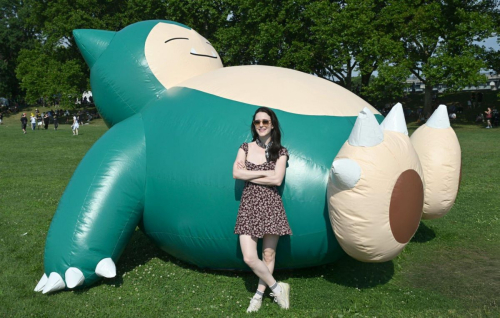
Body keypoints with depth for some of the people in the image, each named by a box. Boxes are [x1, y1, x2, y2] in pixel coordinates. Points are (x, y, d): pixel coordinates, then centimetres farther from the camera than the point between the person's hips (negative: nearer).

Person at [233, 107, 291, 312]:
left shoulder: (280, 151, 3)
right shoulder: (245, 148, 8)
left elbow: (277, 180, -10)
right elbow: (236, 173, -7)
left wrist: (249, 176, -8)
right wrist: (264, 172, -10)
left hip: (270, 205, -1)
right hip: (249, 205, 1)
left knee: (268, 255, 4)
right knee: (249, 258, -8)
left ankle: (259, 294, 24)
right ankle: (277, 288, 13)